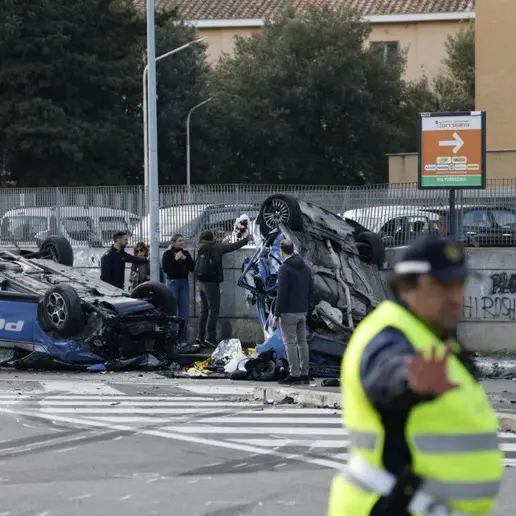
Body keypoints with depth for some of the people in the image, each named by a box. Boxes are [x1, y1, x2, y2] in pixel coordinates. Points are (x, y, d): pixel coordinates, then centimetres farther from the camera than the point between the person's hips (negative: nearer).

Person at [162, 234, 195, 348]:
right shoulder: (168, 254, -1)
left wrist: (185, 259, -8)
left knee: (184, 312, 2)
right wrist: (175, 259, -15)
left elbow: (192, 268, 4)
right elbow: (165, 268, -11)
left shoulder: (186, 253, 10)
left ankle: (183, 339, 6)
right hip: (172, 282, -4)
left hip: (184, 283, 4)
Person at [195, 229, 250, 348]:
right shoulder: (215, 248, -10)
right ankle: (210, 337, -10)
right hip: (211, 283, -7)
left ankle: (200, 337, 14)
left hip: (202, 283, 7)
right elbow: (232, 247, -3)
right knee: (213, 310, -5)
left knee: (204, 310, 13)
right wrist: (246, 240, 9)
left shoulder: (201, 249, 7)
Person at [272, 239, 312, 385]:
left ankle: (294, 374, -6)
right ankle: (304, 373, 13)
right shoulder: (305, 268, 12)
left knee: (290, 342, -4)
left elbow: (282, 294, -18)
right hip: (302, 312, 8)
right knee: (302, 341, 11)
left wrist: (276, 315, -13)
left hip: (289, 312, -8)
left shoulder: (284, 269, -13)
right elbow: (310, 291, 16)